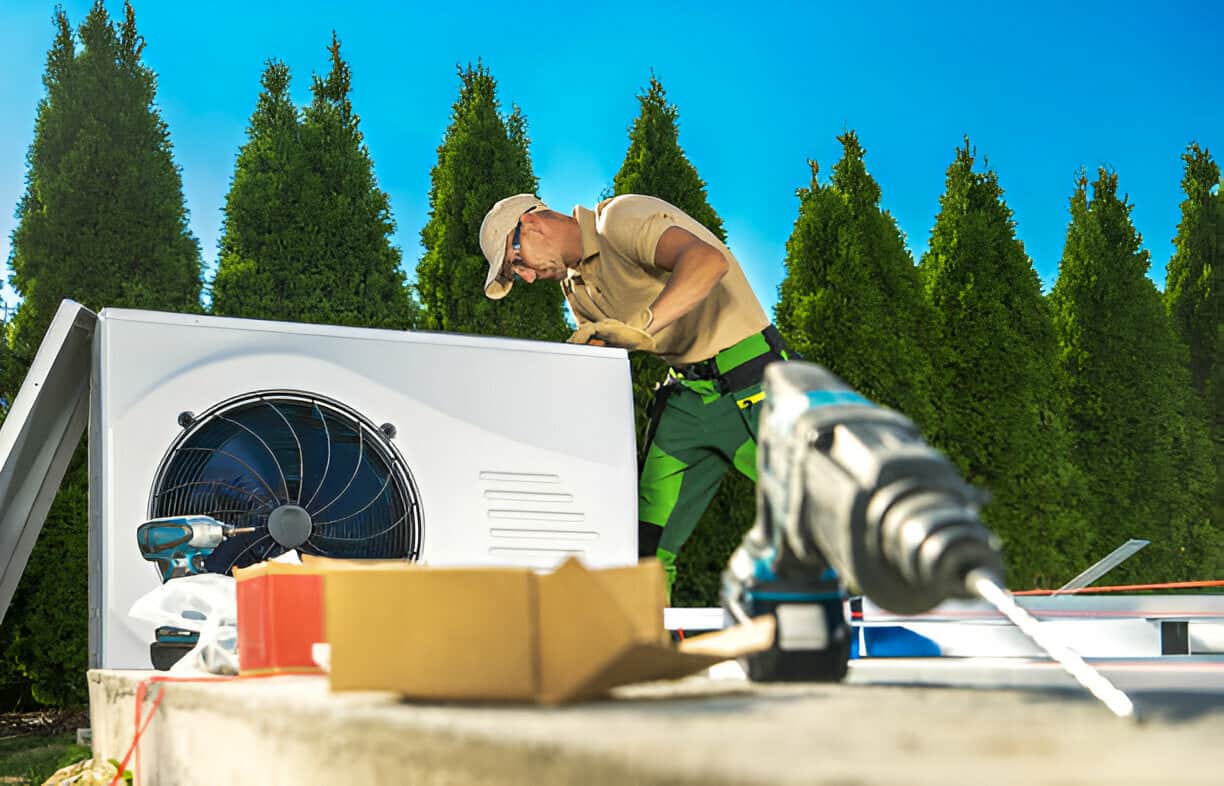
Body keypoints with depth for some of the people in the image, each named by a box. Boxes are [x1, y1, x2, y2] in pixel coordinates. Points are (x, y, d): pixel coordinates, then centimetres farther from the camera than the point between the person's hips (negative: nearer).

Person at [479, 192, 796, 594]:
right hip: (686, 392, 8)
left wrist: (642, 327, -43)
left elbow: (707, 260, -34)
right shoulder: (576, 284, 14)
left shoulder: (621, 218, -14)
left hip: (748, 381, -8)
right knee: (646, 547, 2)